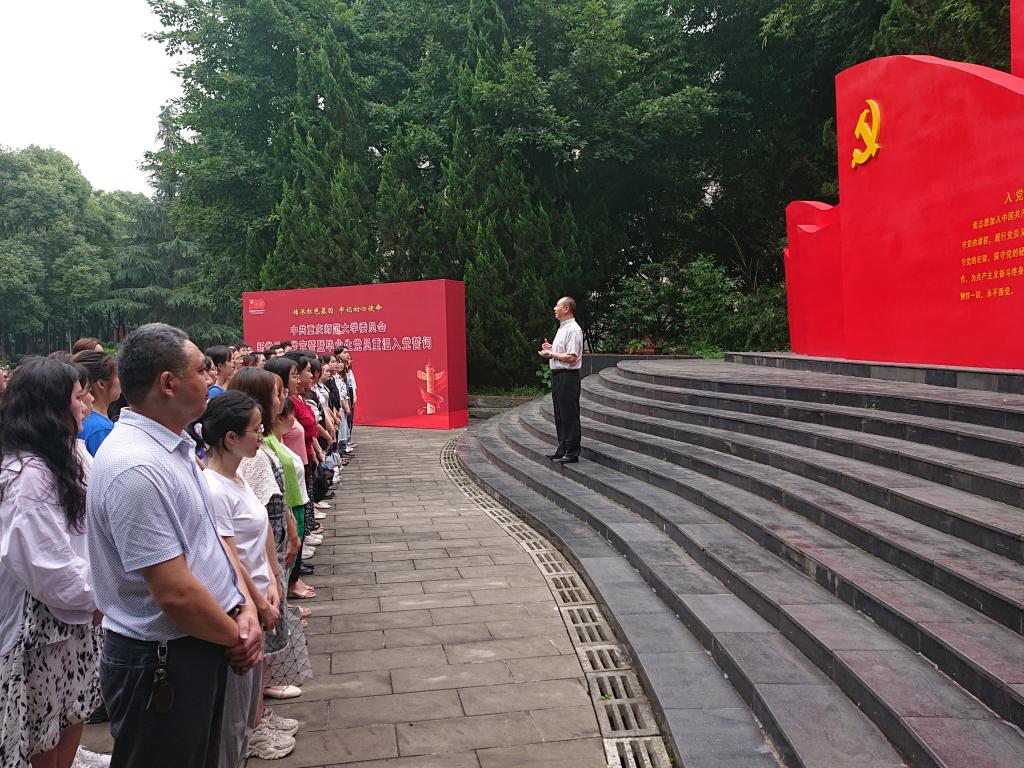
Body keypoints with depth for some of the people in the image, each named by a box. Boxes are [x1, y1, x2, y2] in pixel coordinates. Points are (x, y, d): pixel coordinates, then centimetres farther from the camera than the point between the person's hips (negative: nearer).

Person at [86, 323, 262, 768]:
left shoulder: (175, 446, 5)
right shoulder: (137, 468, -27)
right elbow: (175, 593, -27)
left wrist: (244, 606, -1)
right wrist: (236, 637, -11)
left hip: (201, 647, 9)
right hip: (162, 664, -9)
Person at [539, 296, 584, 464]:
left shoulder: (573, 330, -15)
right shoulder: (563, 328, 18)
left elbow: (572, 357, -22)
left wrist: (551, 355, -16)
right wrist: (551, 348, 13)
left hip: (568, 376, -11)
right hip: (558, 375, 11)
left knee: (570, 417, -6)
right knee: (560, 416, 15)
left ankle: (572, 453, -2)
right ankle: (562, 450, 22)